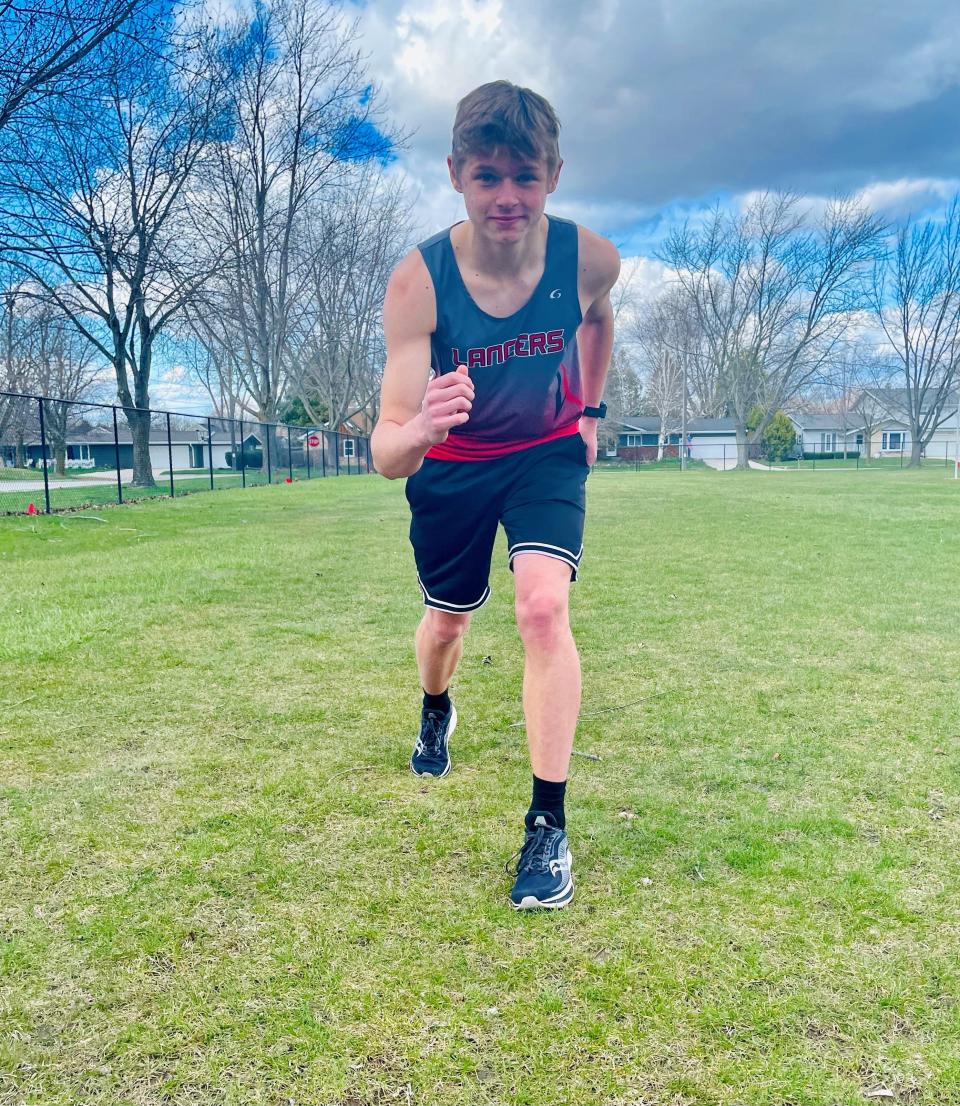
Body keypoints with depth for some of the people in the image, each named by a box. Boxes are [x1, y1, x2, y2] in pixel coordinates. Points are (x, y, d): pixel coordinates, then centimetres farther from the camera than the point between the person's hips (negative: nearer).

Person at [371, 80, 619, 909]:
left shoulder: (590, 258, -24)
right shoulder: (419, 281, -31)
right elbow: (386, 455, -38)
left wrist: (591, 414, 8)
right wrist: (417, 428, -60)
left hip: (548, 451, 0)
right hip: (453, 465, 0)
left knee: (544, 605, -21)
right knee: (447, 622, 15)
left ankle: (549, 825, -9)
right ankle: (436, 713, 53)